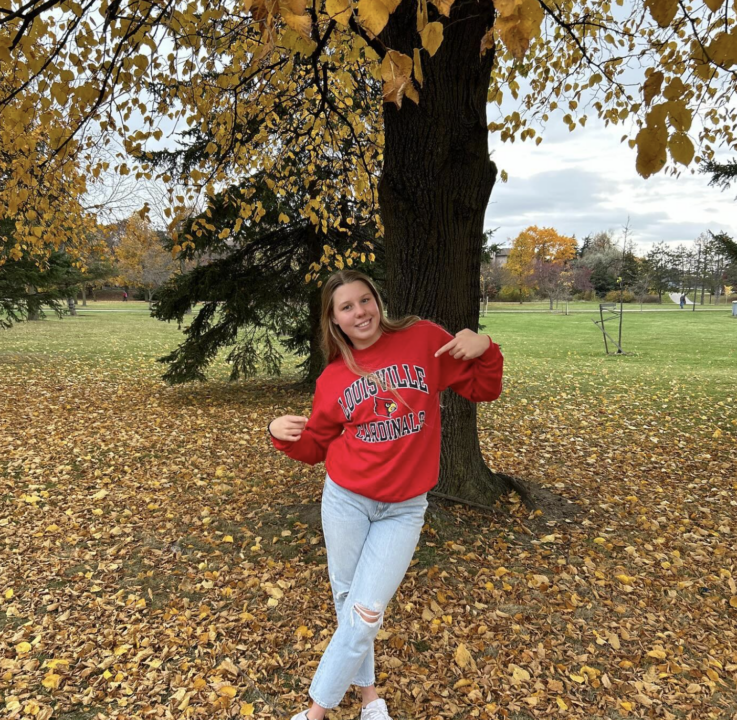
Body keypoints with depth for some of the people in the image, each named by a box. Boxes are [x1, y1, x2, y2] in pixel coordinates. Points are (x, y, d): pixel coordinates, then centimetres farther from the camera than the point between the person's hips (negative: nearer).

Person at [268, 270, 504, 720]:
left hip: (404, 511, -2)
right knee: (347, 601, 14)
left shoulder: (424, 340, -6)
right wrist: (283, 435, -10)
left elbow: (484, 389, 0)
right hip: (345, 500, 2)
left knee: (366, 613, 0)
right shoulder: (333, 377, -1)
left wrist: (485, 349, -19)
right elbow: (315, 445, 10)